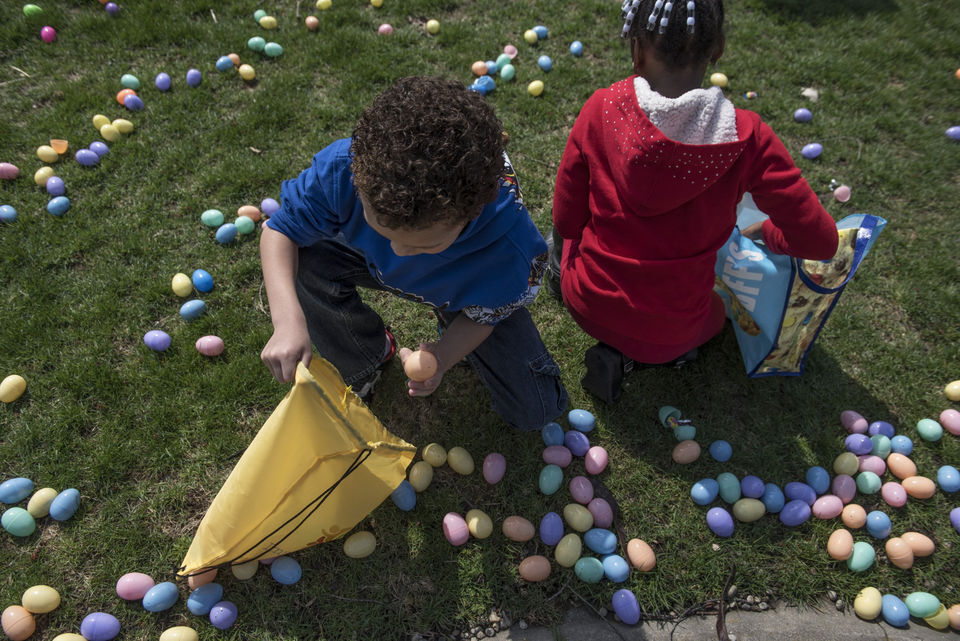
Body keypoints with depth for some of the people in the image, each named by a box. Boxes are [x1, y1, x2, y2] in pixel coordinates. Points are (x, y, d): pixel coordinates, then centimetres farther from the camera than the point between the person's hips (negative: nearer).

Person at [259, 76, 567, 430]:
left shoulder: (510, 250, -44)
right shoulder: (343, 167, -42)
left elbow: (483, 313, -21)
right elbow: (280, 229, -26)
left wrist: (442, 358, -39)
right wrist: (288, 319, -43)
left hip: (458, 296, -1)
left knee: (535, 412, -8)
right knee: (296, 262, -29)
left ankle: (450, 338, 21)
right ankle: (368, 355, 2)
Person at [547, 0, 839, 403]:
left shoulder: (602, 109, -18)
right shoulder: (747, 138, -20)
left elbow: (566, 219, -8)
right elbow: (819, 241, -14)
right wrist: (763, 233, 8)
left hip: (586, 305, 5)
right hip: (671, 332, -4)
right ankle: (627, 356, 10)